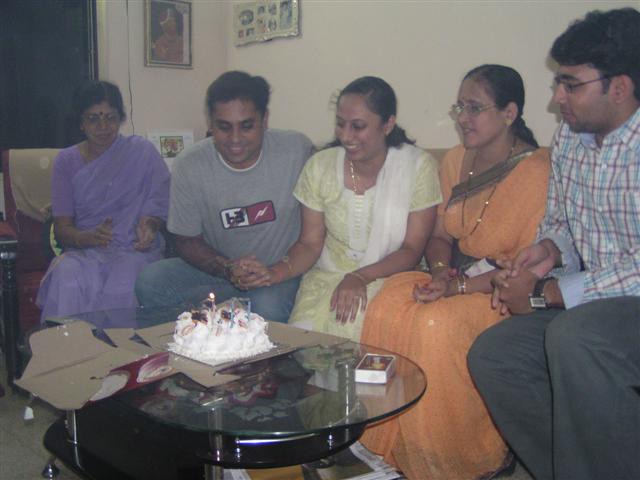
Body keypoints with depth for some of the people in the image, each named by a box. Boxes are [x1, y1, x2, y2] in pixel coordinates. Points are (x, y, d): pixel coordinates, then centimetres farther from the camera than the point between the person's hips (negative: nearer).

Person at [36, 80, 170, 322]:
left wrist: (149, 224, -22)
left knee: (122, 286, -36)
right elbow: (61, 229, 5)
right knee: (67, 278, -33)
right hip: (84, 251, 2)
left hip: (135, 250, -1)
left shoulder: (142, 152, 8)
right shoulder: (66, 161, 12)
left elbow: (161, 202, 2)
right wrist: (89, 237, -18)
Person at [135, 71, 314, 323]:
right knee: (150, 282, -22)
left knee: (267, 307, -36)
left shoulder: (297, 150, -14)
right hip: (217, 267, 3)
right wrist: (228, 270, -19)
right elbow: (187, 241, -2)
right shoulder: (189, 165, -10)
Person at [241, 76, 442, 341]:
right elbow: (310, 243, 1)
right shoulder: (320, 165, -1)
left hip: (390, 278, -1)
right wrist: (275, 273, -19)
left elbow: (412, 249, -6)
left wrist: (360, 277, -21)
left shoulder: (418, 166, -7)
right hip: (328, 277, 2)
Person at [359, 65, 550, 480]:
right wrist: (440, 271, -7)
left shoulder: (537, 171, -14)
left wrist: (460, 285, -21)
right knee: (389, 304, -23)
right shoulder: (455, 160, 9)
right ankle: (397, 445, -9)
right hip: (457, 278, 6)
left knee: (438, 323, -33)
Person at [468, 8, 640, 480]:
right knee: (491, 355, -7)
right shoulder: (569, 136, 6)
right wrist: (549, 249, -5)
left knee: (573, 337, -35)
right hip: (591, 300, 8)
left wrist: (544, 294, -18)